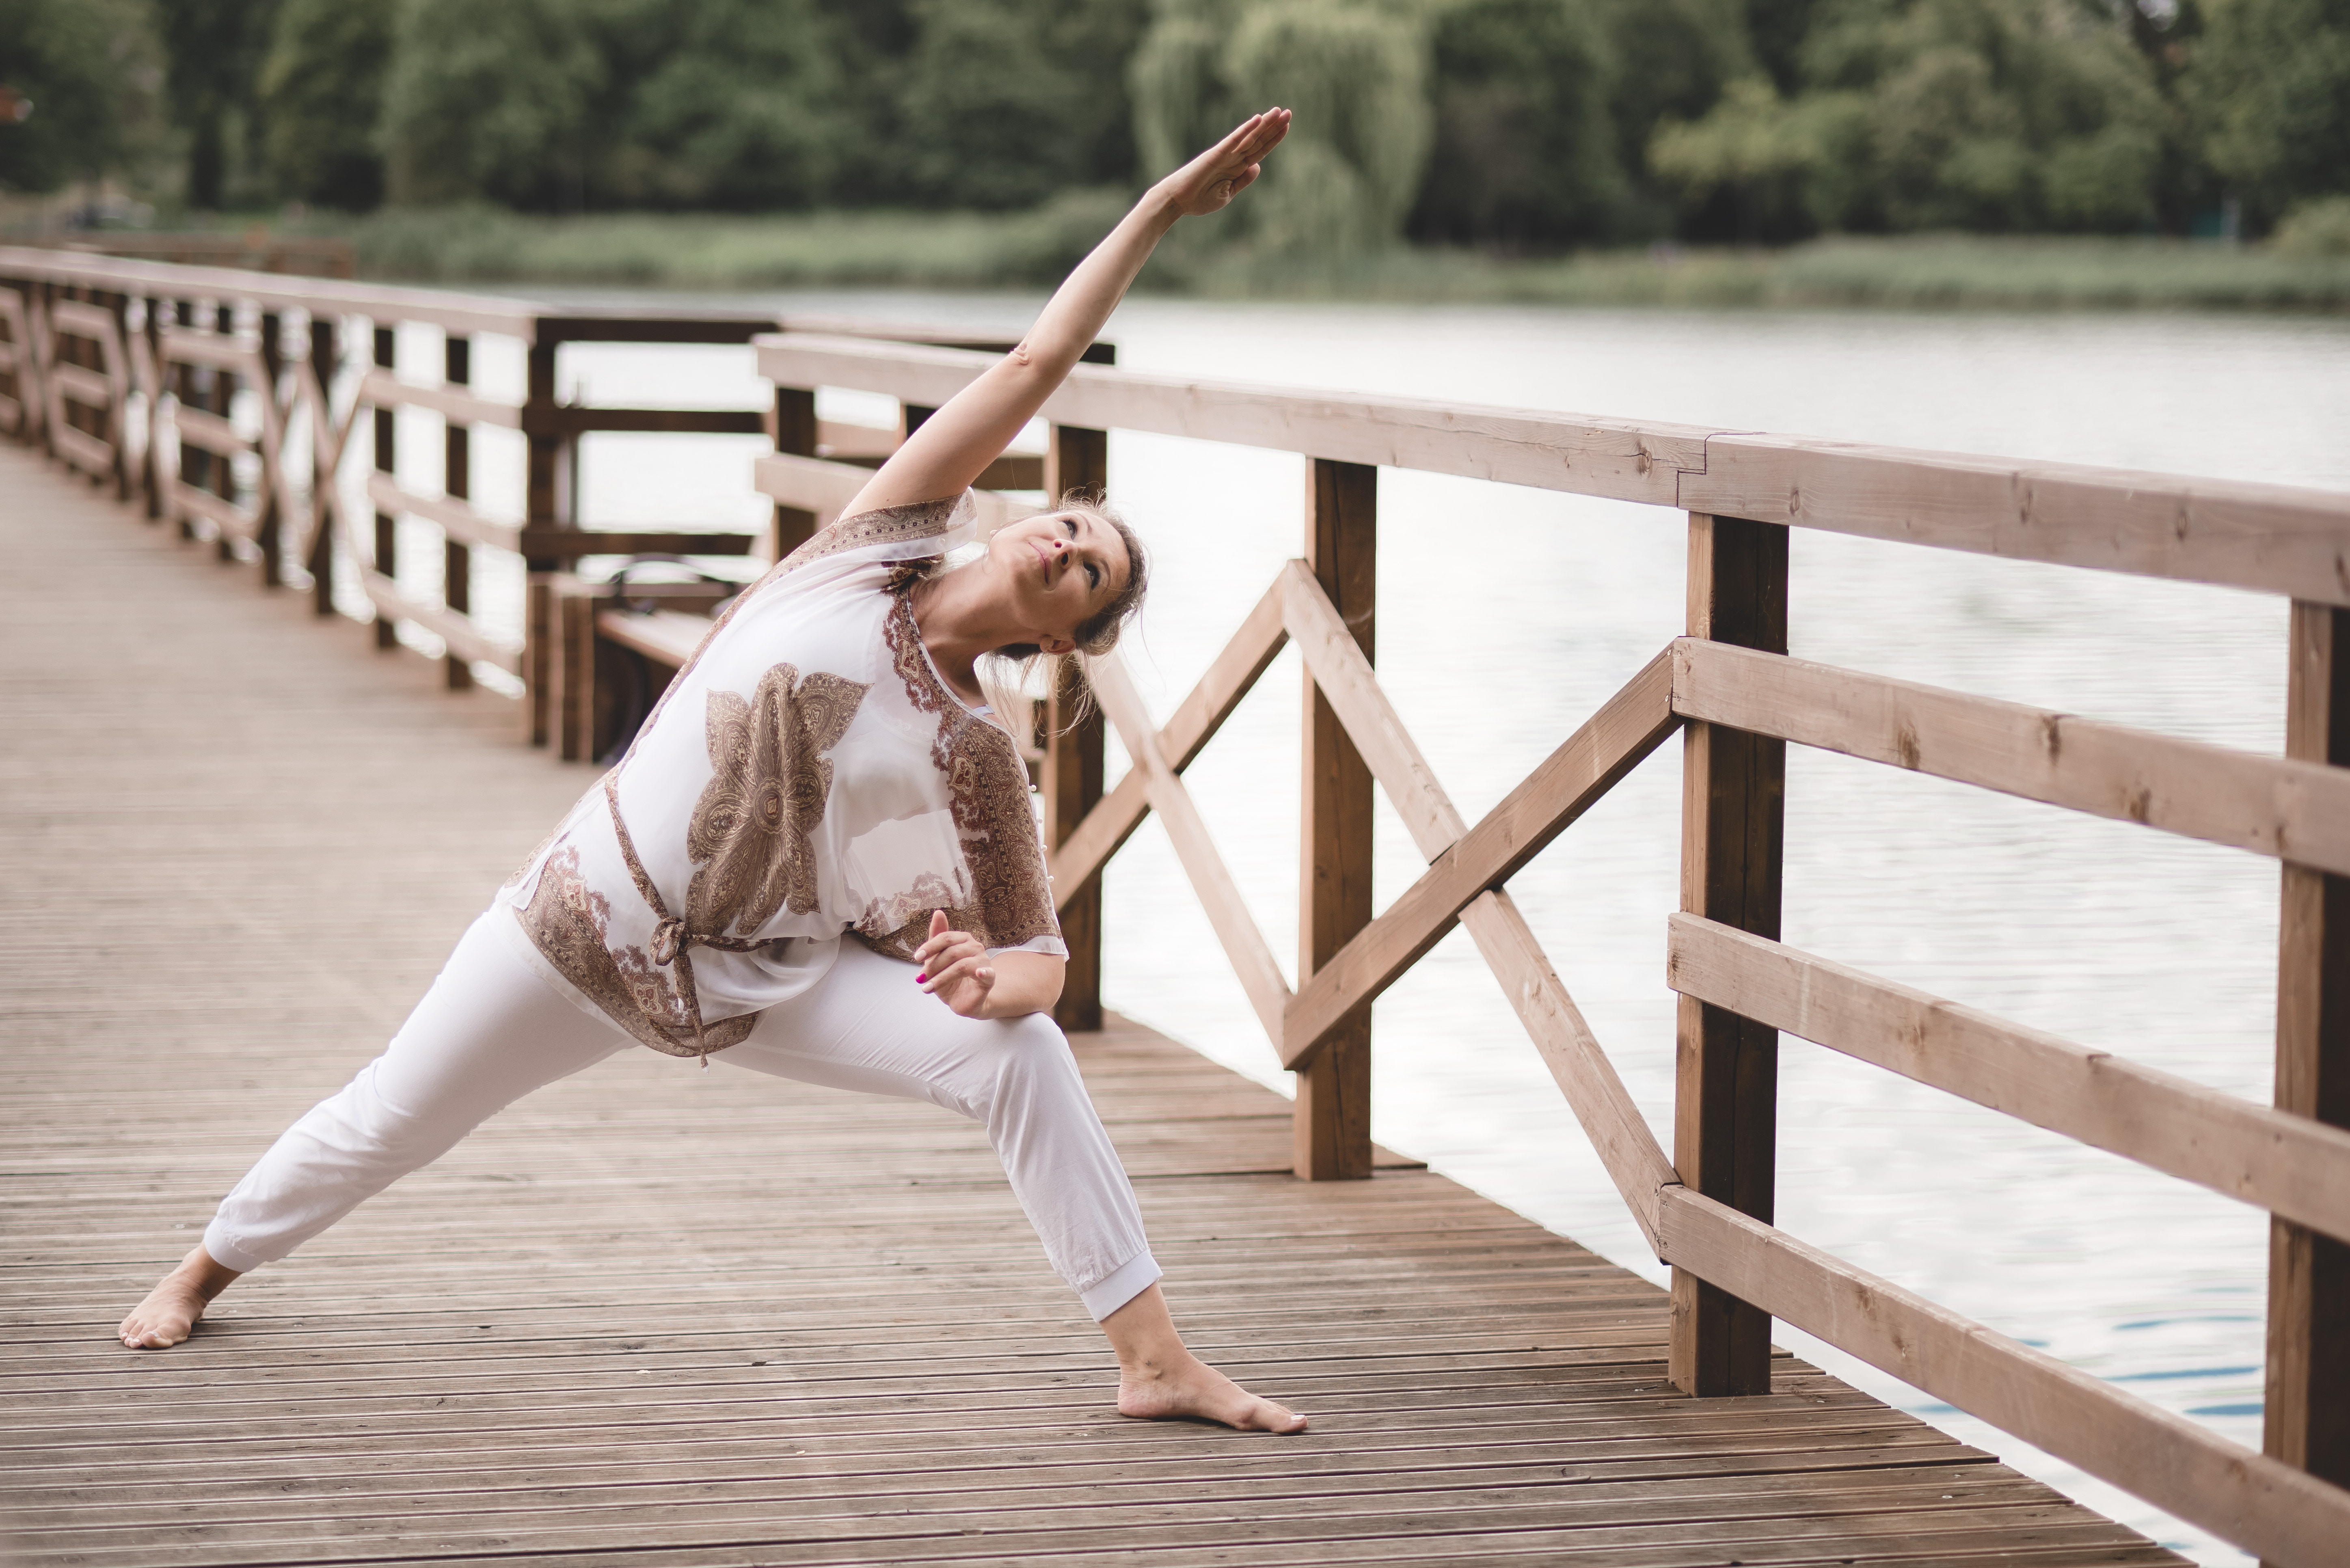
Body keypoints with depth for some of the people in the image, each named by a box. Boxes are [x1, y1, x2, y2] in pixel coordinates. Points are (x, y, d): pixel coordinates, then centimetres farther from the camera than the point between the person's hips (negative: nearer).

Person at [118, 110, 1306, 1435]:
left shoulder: (977, 753, -7)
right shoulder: (890, 538, -7)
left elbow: (1041, 957, -6)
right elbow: (1036, 366, -9)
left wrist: (998, 976, -31)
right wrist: (1155, 215, -14)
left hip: (770, 983, 0)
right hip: (597, 917, 1)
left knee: (1019, 1053, -23)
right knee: (389, 1122, 11)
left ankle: (1158, 1363, -18)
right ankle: (202, 1274, 40)